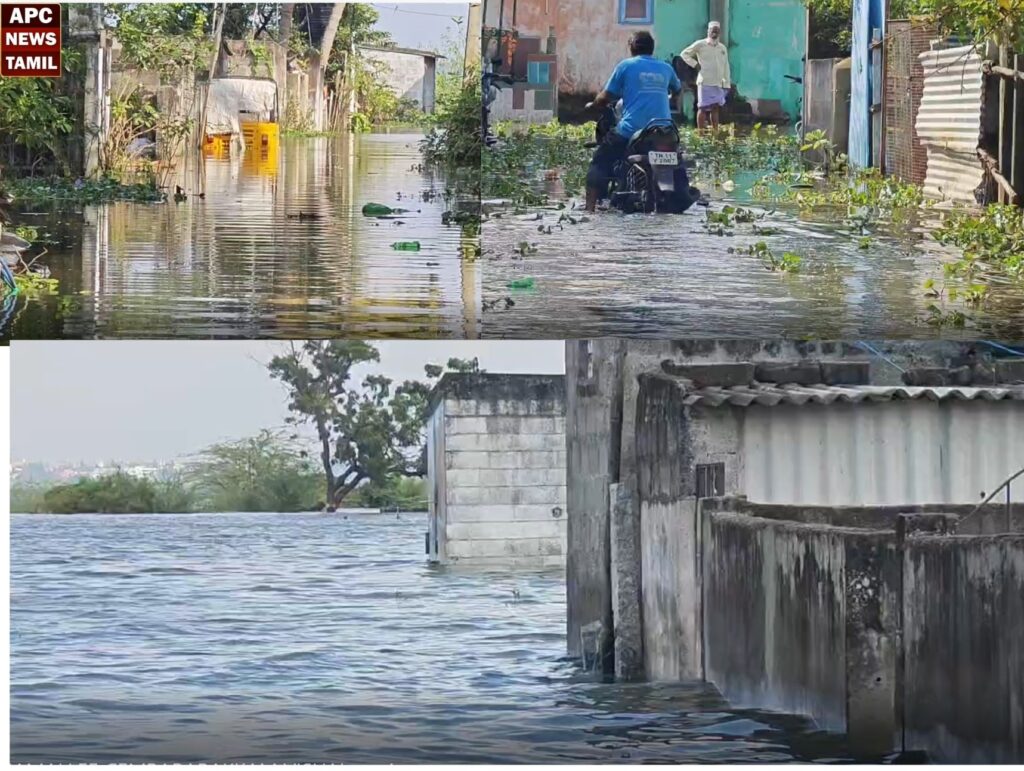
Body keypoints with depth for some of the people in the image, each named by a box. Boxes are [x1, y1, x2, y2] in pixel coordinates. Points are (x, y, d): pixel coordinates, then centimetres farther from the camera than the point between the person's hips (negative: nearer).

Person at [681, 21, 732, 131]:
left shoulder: (722, 48, 14)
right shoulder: (700, 45, 0)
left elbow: (726, 67, 15)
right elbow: (684, 54, 5)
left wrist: (727, 84, 10)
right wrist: (695, 64, -6)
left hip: (718, 84, 5)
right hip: (705, 82, -5)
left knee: (715, 108, 5)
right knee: (703, 108, -5)